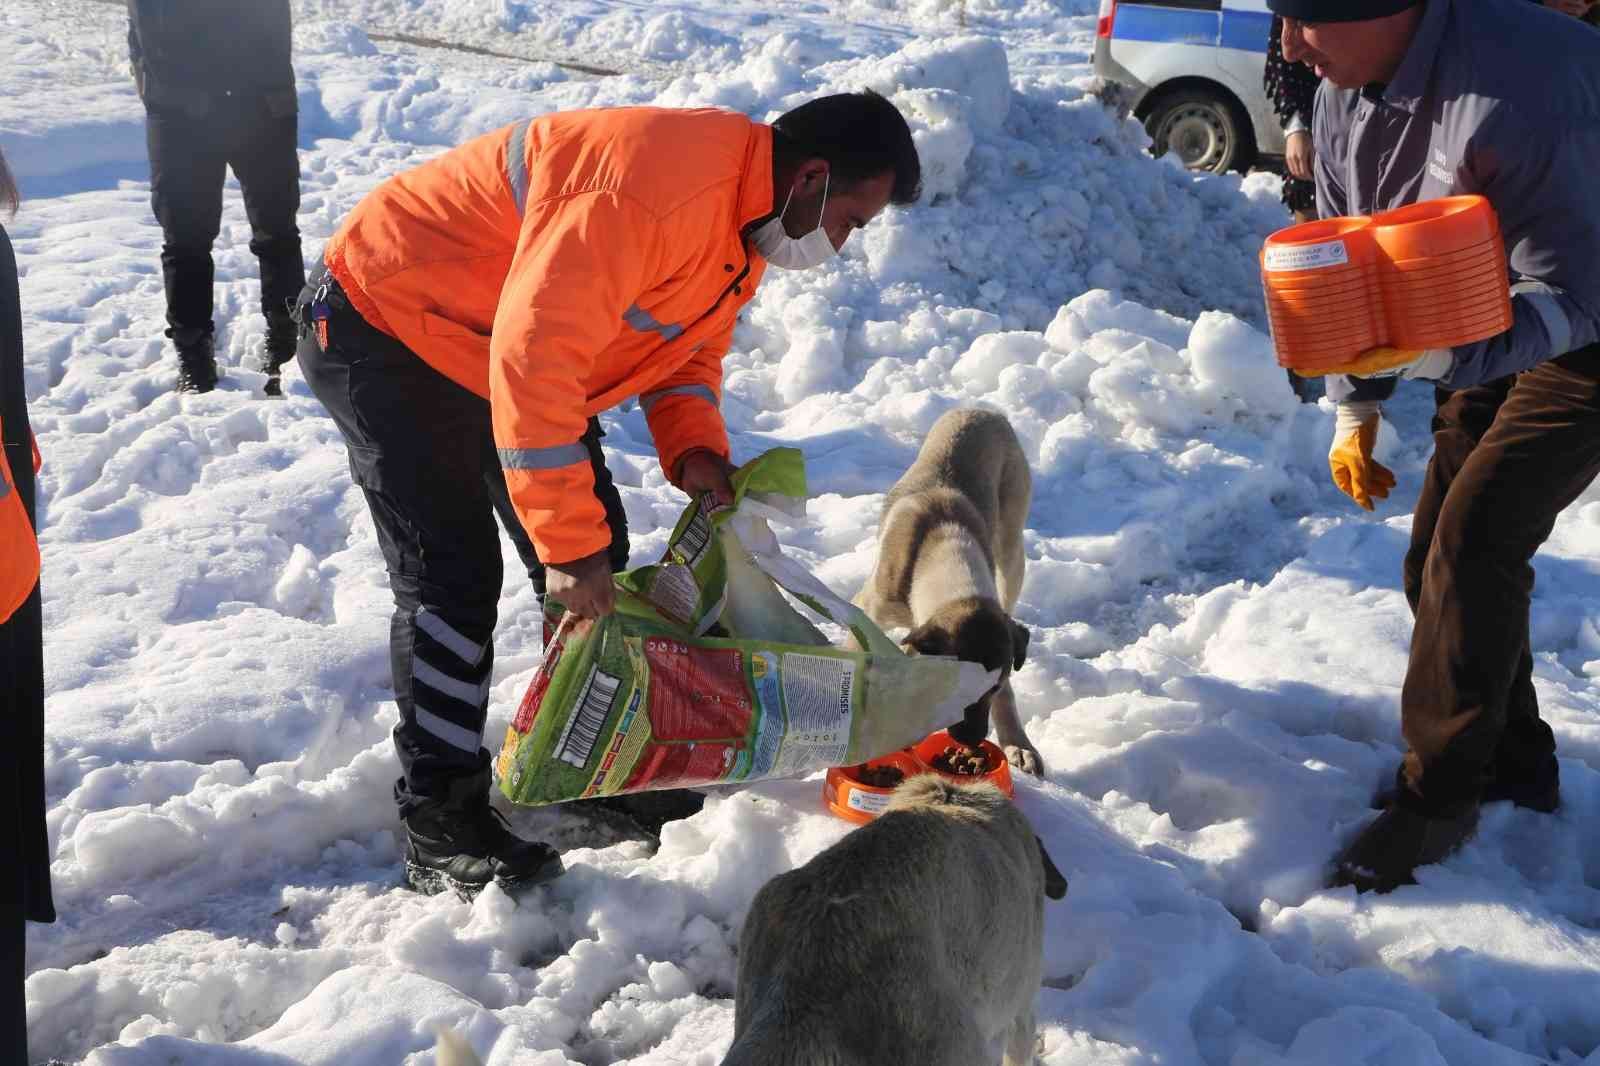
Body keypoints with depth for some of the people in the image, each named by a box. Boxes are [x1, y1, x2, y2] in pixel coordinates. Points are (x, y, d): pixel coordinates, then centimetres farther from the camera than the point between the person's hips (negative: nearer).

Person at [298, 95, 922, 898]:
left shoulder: (747, 218, -1)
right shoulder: (656, 188, -35)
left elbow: (691, 345, 10)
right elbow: (532, 353, -38)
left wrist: (693, 444, -11)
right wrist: (568, 537, -35)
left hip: (504, 345, 9)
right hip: (382, 329, -9)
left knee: (596, 554, 7)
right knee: (452, 577, -12)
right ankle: (441, 830, 0)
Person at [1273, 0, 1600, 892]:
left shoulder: (1519, 85, -34)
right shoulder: (1345, 95, -6)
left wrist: (1435, 355, -44)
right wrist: (1357, 414, 7)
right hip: (1504, 327, 8)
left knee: (1473, 541, -18)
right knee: (1439, 558, 7)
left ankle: (1439, 799, -3)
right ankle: (1515, 766, 25)